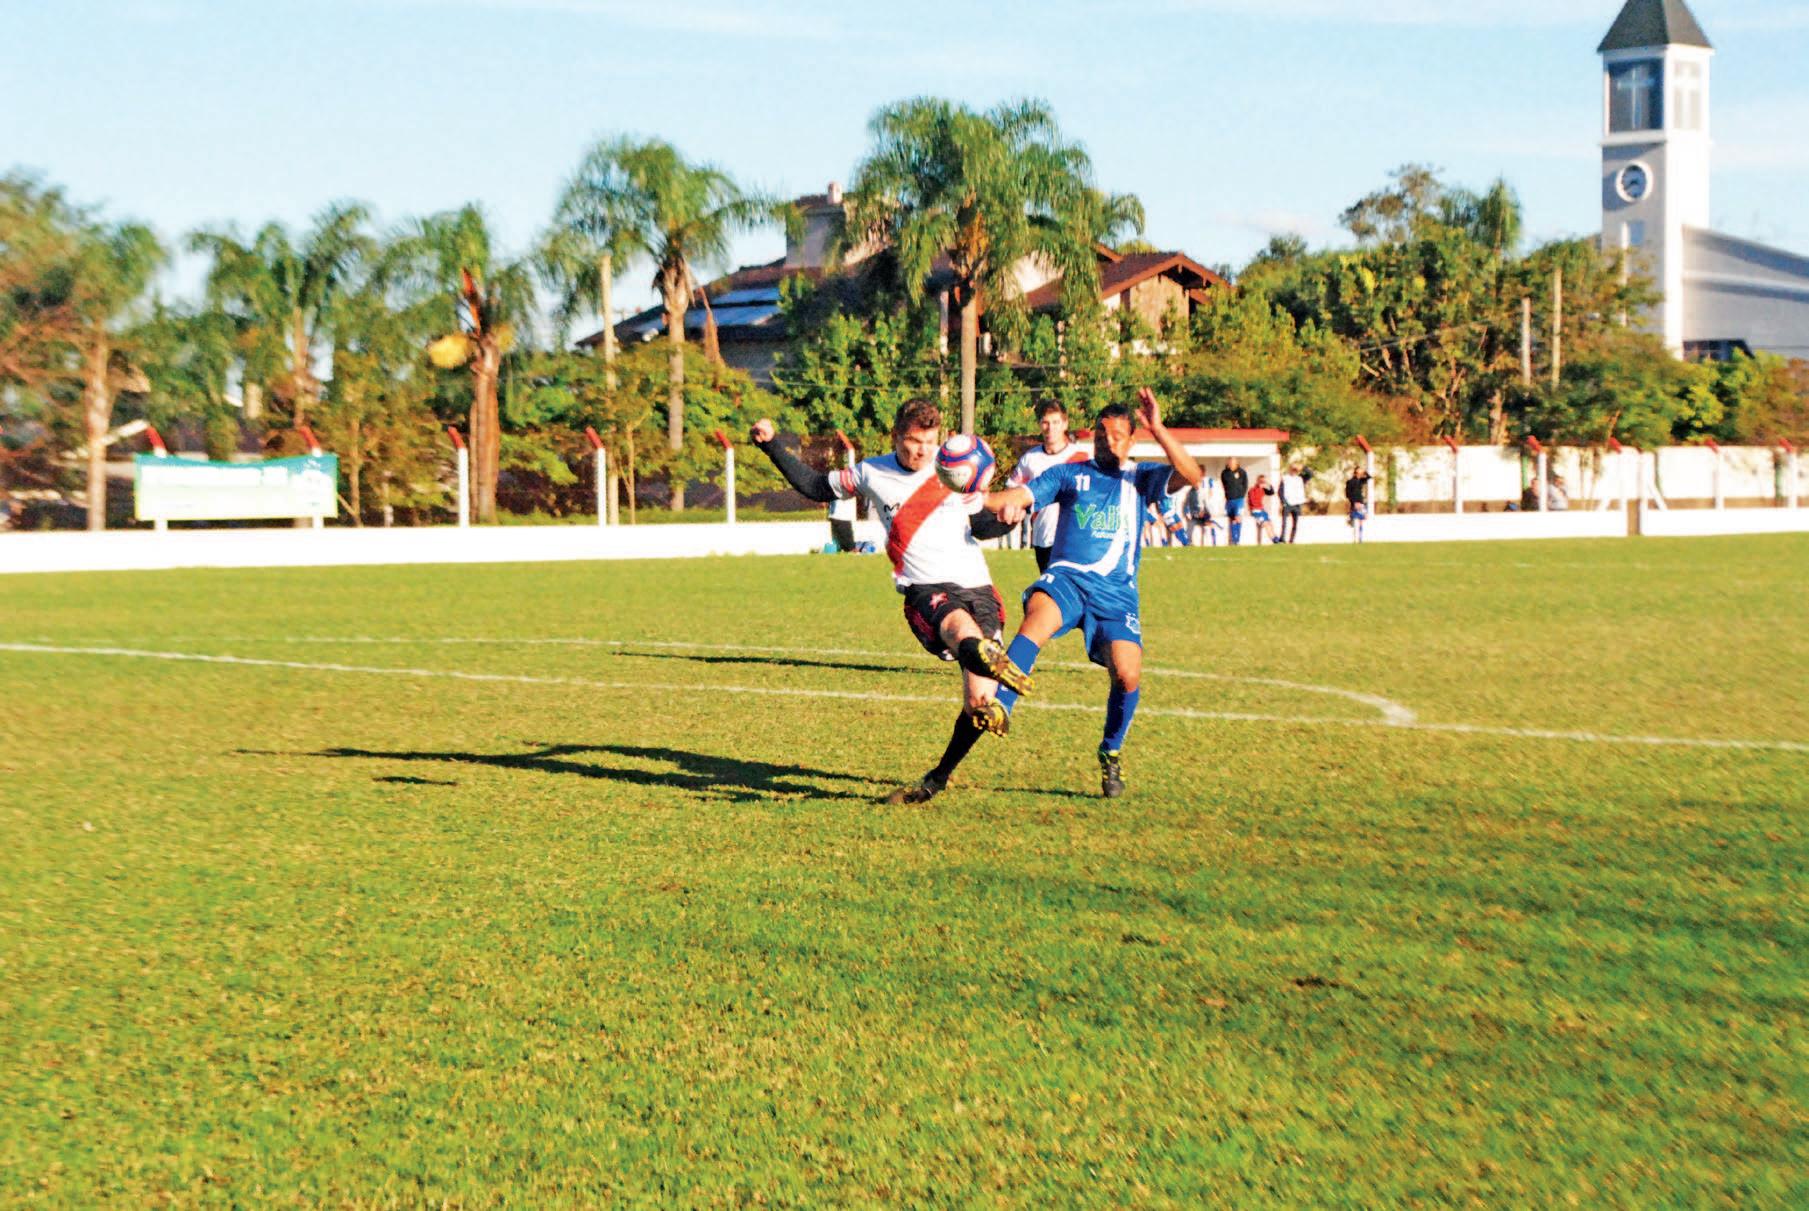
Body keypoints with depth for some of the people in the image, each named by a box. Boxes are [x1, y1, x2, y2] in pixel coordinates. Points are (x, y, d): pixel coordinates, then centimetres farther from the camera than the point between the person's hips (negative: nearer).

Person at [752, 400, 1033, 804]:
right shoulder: (871, 473, 10)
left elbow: (981, 526, 21)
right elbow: (815, 486, 24)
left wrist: (1008, 517, -1)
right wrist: (772, 446, 18)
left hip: (977, 588, 2)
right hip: (926, 592, -2)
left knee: (981, 704, -7)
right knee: (959, 624, -42)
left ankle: (937, 779, 15)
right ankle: (986, 658, -77)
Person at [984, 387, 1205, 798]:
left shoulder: (1141, 477, 14)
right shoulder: (1070, 474, 14)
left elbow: (1191, 475, -4)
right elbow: (1020, 495, 2)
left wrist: (1158, 431, -13)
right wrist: (979, 499, -19)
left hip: (1116, 591, 1)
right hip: (1067, 578, -1)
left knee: (1127, 674, -16)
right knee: (1038, 617, -36)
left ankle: (1111, 753, 10)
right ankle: (998, 708, -47)